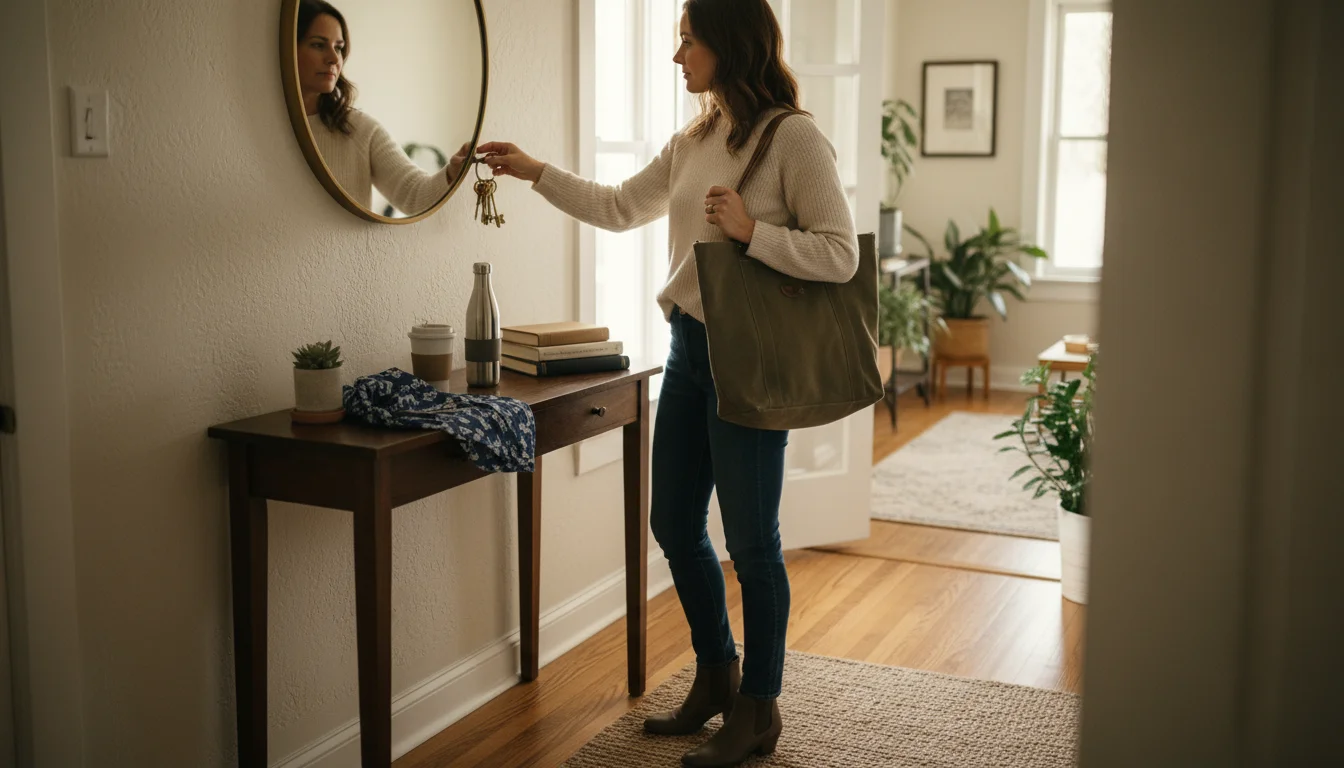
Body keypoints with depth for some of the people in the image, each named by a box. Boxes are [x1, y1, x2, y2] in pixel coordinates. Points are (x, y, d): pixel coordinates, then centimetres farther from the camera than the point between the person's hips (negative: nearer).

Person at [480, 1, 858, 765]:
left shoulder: (794, 137, -13)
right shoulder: (695, 140, 11)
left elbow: (840, 255, -17)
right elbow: (618, 208, 20)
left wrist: (751, 231, -25)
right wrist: (535, 171, 18)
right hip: (689, 349, 8)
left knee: (750, 541, 3)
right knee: (675, 525, 16)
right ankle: (716, 676, 37)